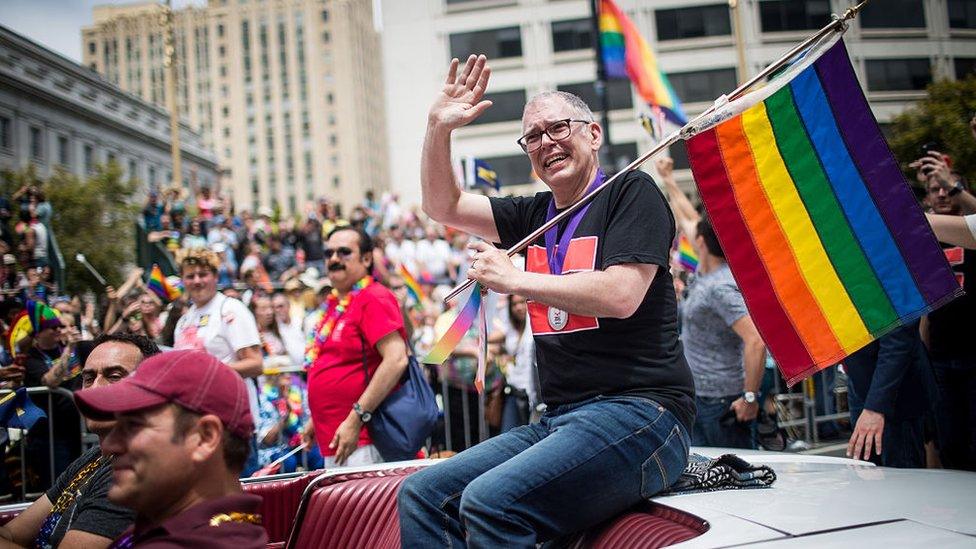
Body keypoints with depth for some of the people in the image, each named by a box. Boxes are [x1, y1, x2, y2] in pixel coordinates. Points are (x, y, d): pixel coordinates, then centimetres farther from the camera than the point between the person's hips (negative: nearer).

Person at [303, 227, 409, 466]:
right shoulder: (333, 305, 15)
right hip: (332, 440, 9)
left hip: (362, 440, -9)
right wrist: (317, 420, 21)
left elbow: (396, 360, -22)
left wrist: (356, 419, -23)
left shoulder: (373, 298, -11)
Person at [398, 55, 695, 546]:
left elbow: (621, 295, -15)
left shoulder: (631, 192, -1)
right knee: (421, 495, -5)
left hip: (638, 412, -7)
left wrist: (515, 279, -8)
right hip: (559, 420, 8)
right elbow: (442, 206, 21)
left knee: (490, 500, -28)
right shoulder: (535, 215, 18)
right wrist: (439, 128, 7)